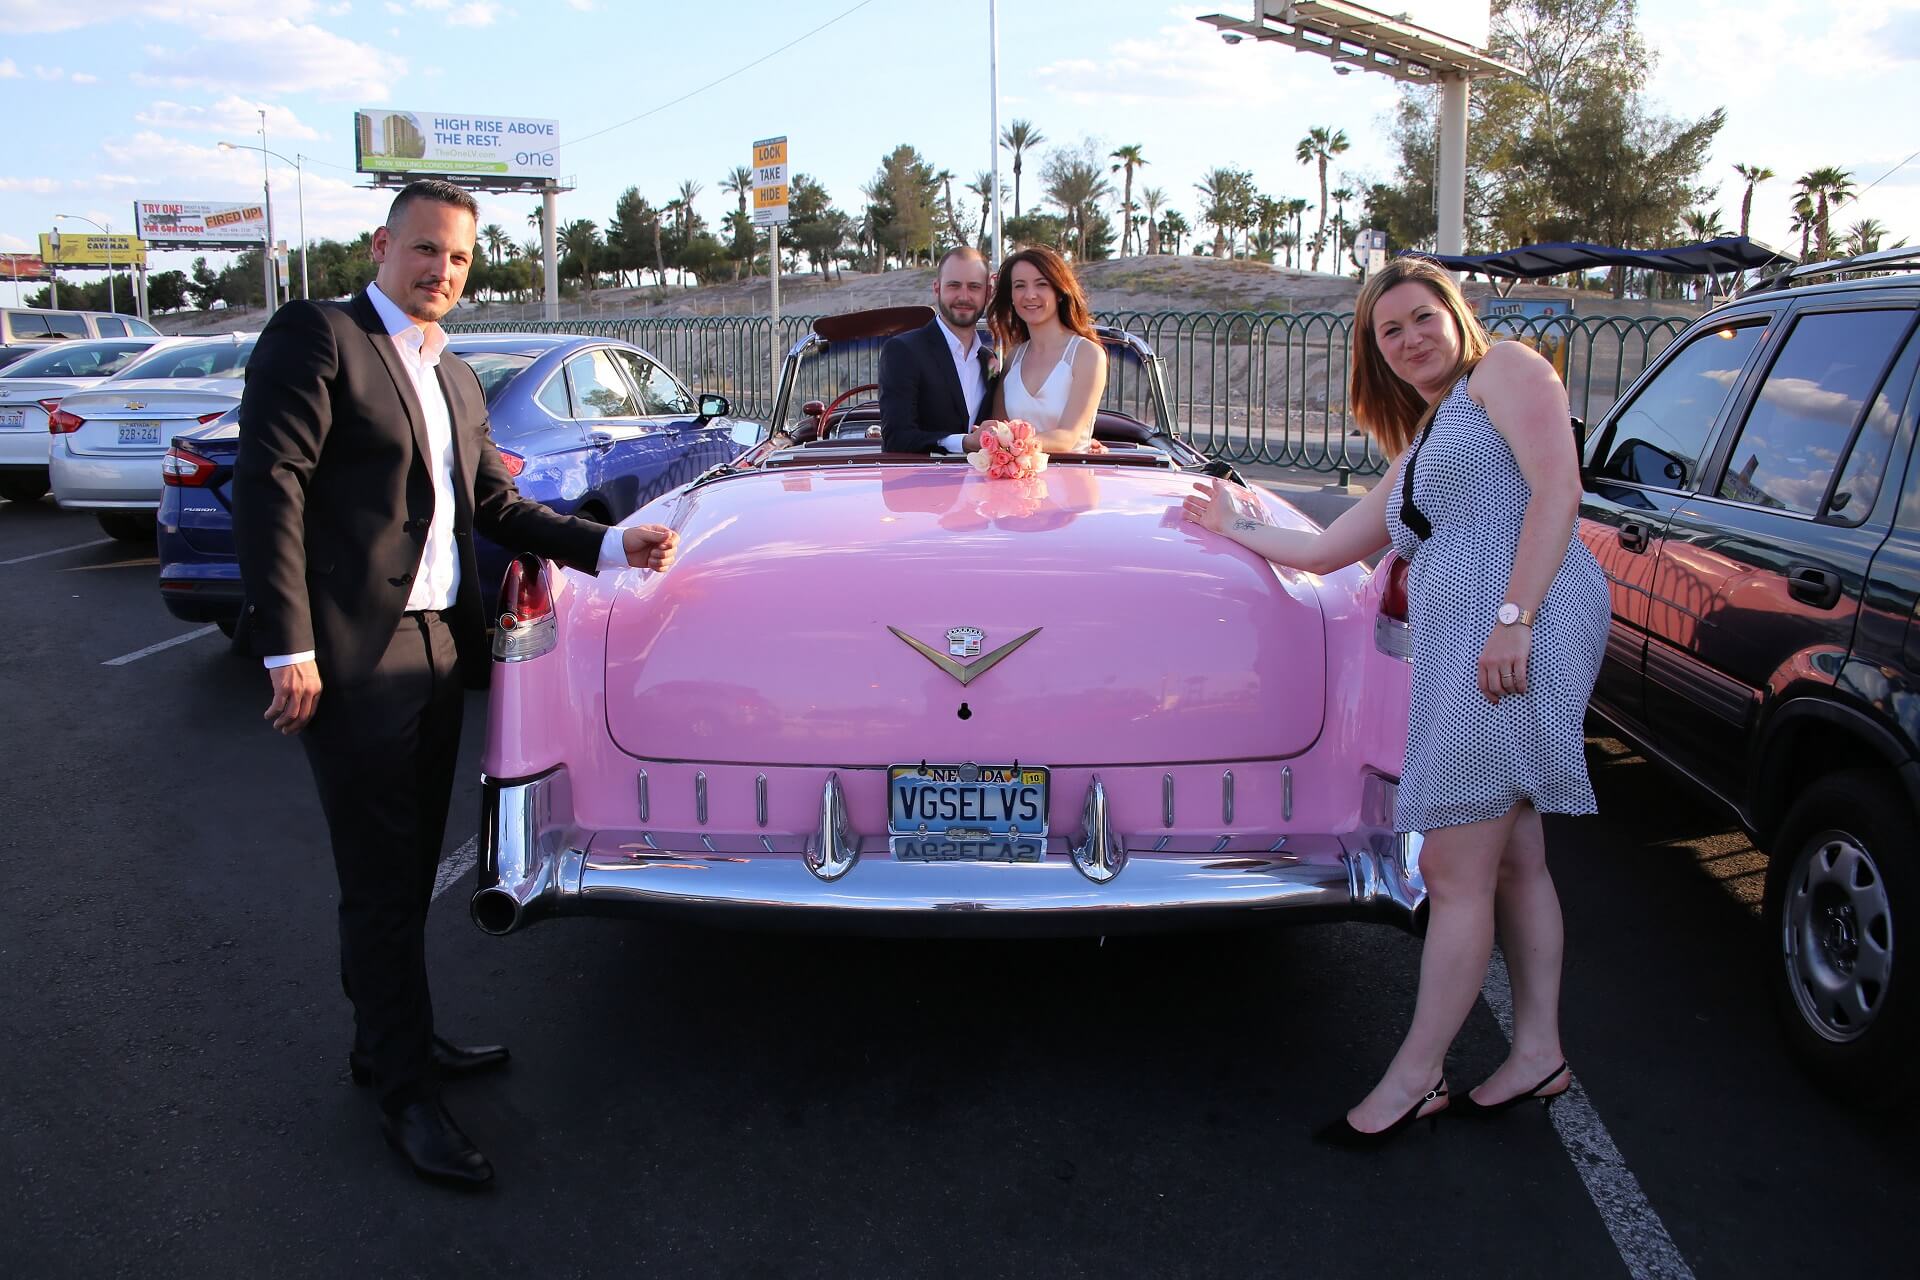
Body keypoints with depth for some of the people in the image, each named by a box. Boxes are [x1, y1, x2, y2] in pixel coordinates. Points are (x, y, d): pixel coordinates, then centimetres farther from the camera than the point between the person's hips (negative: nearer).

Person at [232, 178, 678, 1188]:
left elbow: (497, 505, 19)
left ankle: (389, 1038, 35)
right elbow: (267, 487, -13)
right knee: (382, 882, 1)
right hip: (352, 658, -7)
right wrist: (288, 648, -20)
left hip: (438, 651, 7)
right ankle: (405, 1094, 14)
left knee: (405, 872, 18)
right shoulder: (315, 337, -6)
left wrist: (611, 548, 5)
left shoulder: (457, 380, 18)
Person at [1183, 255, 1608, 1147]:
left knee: (1454, 870, -6)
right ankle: (1537, 1051, 21)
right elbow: (1323, 551, 33)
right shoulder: (1414, 455, 28)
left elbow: (1557, 488, -9)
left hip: (1524, 633, -8)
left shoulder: (1506, 371, 5)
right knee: (1511, 860, 12)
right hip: (1456, 656, 8)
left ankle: (1414, 1079, 2)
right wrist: (1236, 529, 41)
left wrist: (1514, 616, -19)